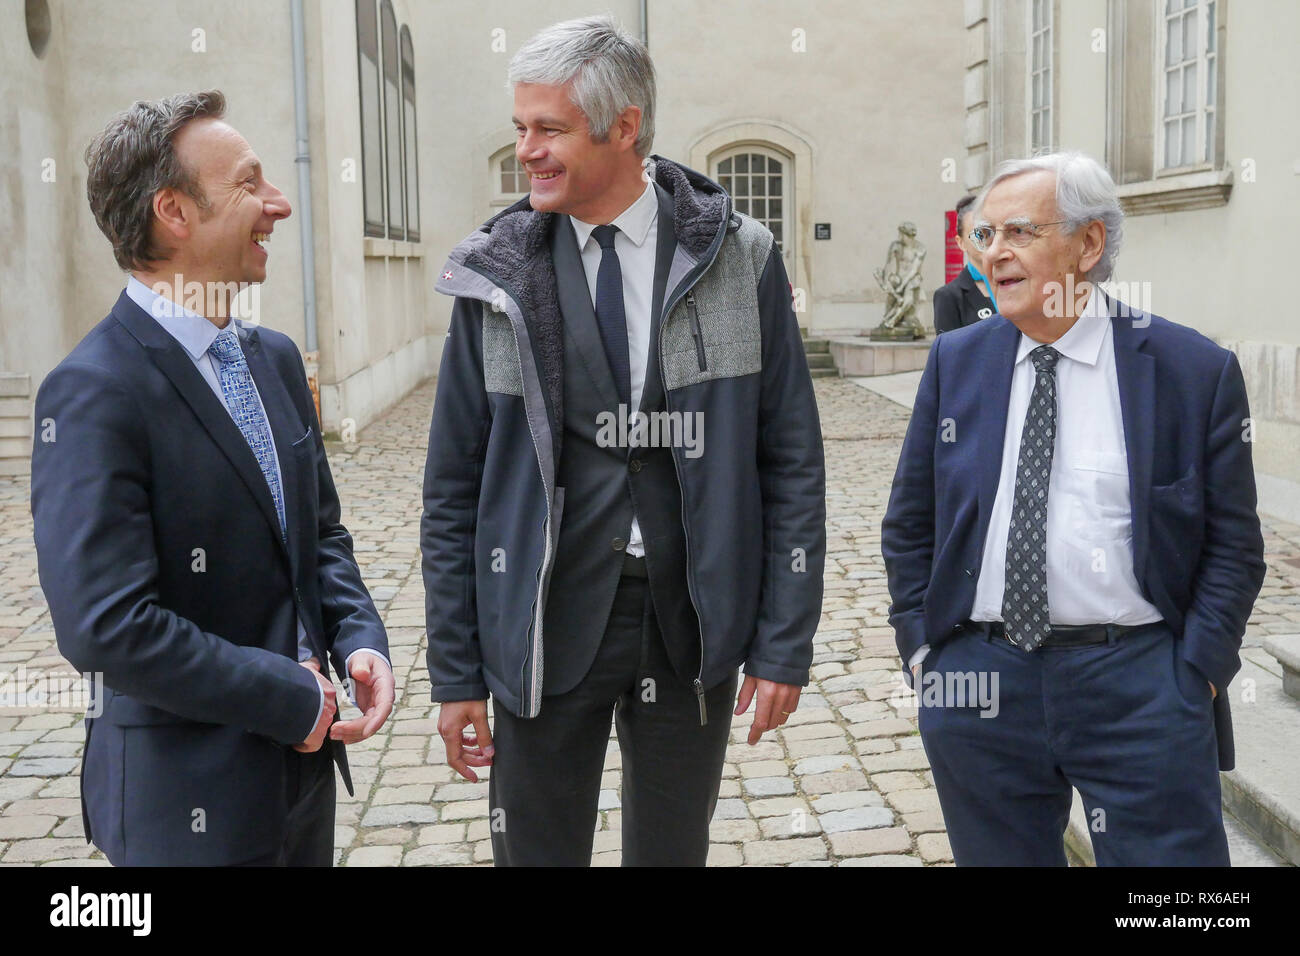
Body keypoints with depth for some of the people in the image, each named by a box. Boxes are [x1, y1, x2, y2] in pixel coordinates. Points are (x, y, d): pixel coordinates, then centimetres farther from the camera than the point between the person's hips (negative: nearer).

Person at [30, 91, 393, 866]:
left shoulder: (275, 357, 6)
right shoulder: (93, 393, -19)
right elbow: (106, 627, -24)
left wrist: (361, 642, -4)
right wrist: (291, 697, -16)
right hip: (191, 796, -7)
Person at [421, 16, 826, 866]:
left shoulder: (739, 259, -4)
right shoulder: (497, 276, -2)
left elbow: (792, 466, -1)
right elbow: (455, 490, 2)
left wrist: (785, 643, -3)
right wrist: (456, 672, 1)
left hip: (693, 626, 0)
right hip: (547, 625, 0)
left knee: (675, 850, 16)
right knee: (536, 850, 11)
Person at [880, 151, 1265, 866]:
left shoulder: (1195, 370, -2)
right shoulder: (955, 362, 5)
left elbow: (1232, 544, 0)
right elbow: (909, 524, 10)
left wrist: (1194, 674, -7)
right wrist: (921, 647, 3)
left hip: (1138, 687, -2)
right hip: (978, 684, 3)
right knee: (1000, 855, 15)